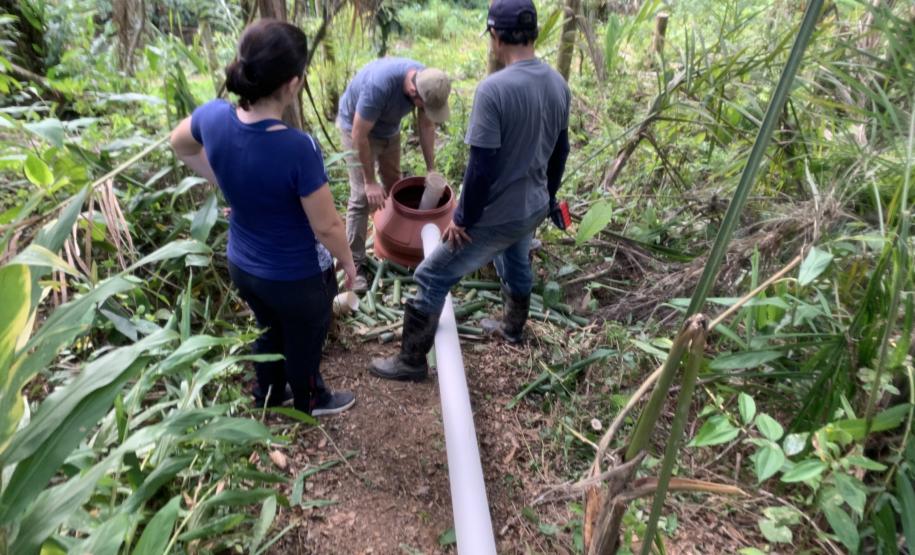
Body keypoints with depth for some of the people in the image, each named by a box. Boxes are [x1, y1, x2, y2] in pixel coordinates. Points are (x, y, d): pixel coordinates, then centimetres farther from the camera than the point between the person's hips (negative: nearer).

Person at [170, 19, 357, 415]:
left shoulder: (213, 117, -16)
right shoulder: (298, 148, -35)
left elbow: (180, 145, 8)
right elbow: (326, 226, -24)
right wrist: (347, 262, -6)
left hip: (242, 266, 6)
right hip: (297, 277, -5)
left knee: (269, 332, 32)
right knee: (304, 342, 24)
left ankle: (267, 396, 57)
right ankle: (309, 400, 52)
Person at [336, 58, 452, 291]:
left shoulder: (428, 82, -22)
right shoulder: (379, 86, -42)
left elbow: (427, 126, -7)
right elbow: (360, 135, -32)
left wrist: (431, 170, -6)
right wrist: (370, 182, -26)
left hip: (389, 128, 6)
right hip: (356, 127, -6)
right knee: (362, 196, -12)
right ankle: (355, 264, -5)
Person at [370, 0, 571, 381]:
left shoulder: (494, 88, -25)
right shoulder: (558, 84, 0)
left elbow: (481, 167, -25)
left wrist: (462, 219, -13)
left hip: (497, 216, -8)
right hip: (534, 208, 8)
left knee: (432, 279, 5)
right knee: (516, 264, 33)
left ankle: (412, 361, 17)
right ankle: (513, 327, 55)